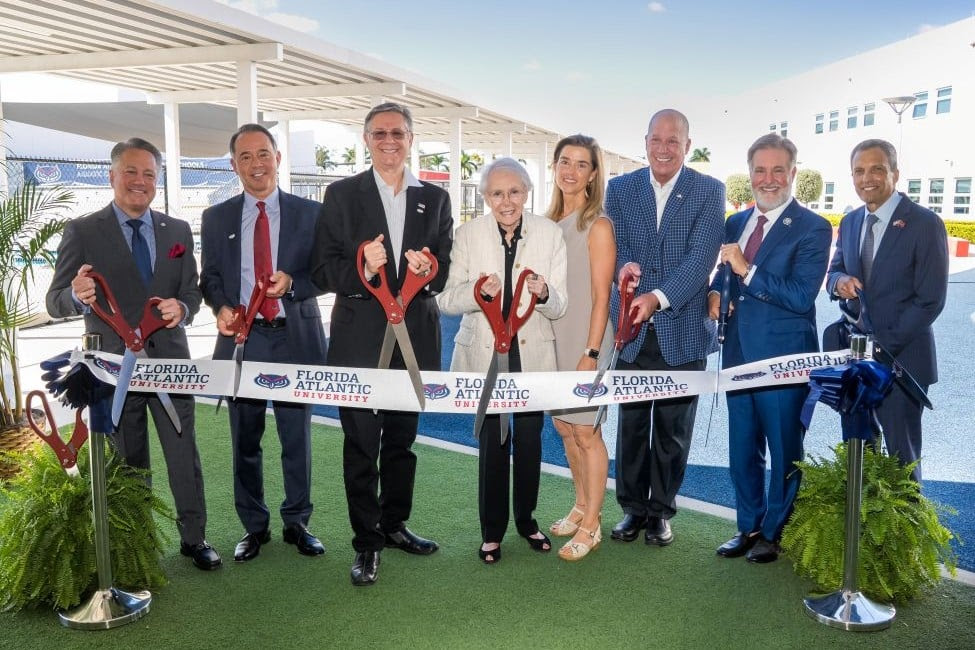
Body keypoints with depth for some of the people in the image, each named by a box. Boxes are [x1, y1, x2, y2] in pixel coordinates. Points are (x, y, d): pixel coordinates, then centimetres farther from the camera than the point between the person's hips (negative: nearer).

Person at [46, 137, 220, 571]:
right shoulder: (82, 232, -3)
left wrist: (182, 307, -15)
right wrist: (77, 295, -30)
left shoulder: (178, 231, 7)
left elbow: (192, 291, 8)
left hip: (170, 360, 2)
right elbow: (55, 303, -6)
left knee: (185, 455, 7)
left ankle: (194, 538, 22)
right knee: (129, 463, 13)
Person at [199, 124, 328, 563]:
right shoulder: (216, 218, 8)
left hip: (295, 339, -1)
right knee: (245, 441, 9)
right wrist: (221, 307, -10)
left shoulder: (309, 213, 4)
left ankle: (297, 523, 24)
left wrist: (291, 282, -16)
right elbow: (209, 277, 10)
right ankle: (254, 526, 26)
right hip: (241, 338, 2)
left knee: (297, 439, 7)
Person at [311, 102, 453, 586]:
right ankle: (366, 543, 17)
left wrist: (428, 270, -16)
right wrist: (360, 269, -24)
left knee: (402, 437, 15)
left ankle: (394, 524, 32)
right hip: (360, 334, -3)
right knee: (361, 442, 3)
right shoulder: (341, 195, 1)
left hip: (415, 333, 3)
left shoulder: (434, 199, 9)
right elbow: (322, 269, -5)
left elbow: (446, 269, 7)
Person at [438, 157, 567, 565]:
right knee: (492, 442, 2)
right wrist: (478, 290, -25)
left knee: (529, 440, 10)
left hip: (533, 353, 1)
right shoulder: (468, 235, -3)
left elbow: (559, 307, -3)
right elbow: (447, 300, -5)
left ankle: (526, 520, 33)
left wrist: (544, 293, -26)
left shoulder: (550, 234, -2)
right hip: (485, 353, -1)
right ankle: (492, 531, 21)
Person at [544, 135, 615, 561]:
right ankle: (581, 507, 32)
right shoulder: (548, 222, 8)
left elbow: (601, 298, -12)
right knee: (564, 428, 15)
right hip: (550, 339, 7)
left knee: (586, 433, 2)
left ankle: (591, 526, 15)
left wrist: (590, 355, -16)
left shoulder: (597, 226, -10)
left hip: (583, 342, -6)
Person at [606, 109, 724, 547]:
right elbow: (615, 247, 0)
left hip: (683, 331, -1)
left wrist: (658, 297, -26)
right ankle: (633, 508, 26)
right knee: (631, 424, 9)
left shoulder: (709, 191, -1)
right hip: (631, 329, 2)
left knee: (673, 428, 9)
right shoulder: (620, 188, 7)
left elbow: (701, 257, -12)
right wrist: (623, 268, -24)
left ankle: (661, 511, 26)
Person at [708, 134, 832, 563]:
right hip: (739, 352, 6)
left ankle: (775, 533, 26)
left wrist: (747, 270, -23)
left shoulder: (813, 229, -9)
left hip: (783, 357, -6)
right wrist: (714, 294, -3)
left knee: (784, 451, 9)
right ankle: (749, 527, 32)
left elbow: (801, 296, -20)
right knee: (742, 448, 15)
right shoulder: (735, 223, 10)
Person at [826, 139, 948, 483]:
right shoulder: (850, 222, 9)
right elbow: (835, 271, 15)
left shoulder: (924, 223, -11)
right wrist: (839, 281, -11)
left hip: (901, 358, -5)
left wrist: (883, 347, -17)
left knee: (901, 454, 8)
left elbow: (930, 300, -14)